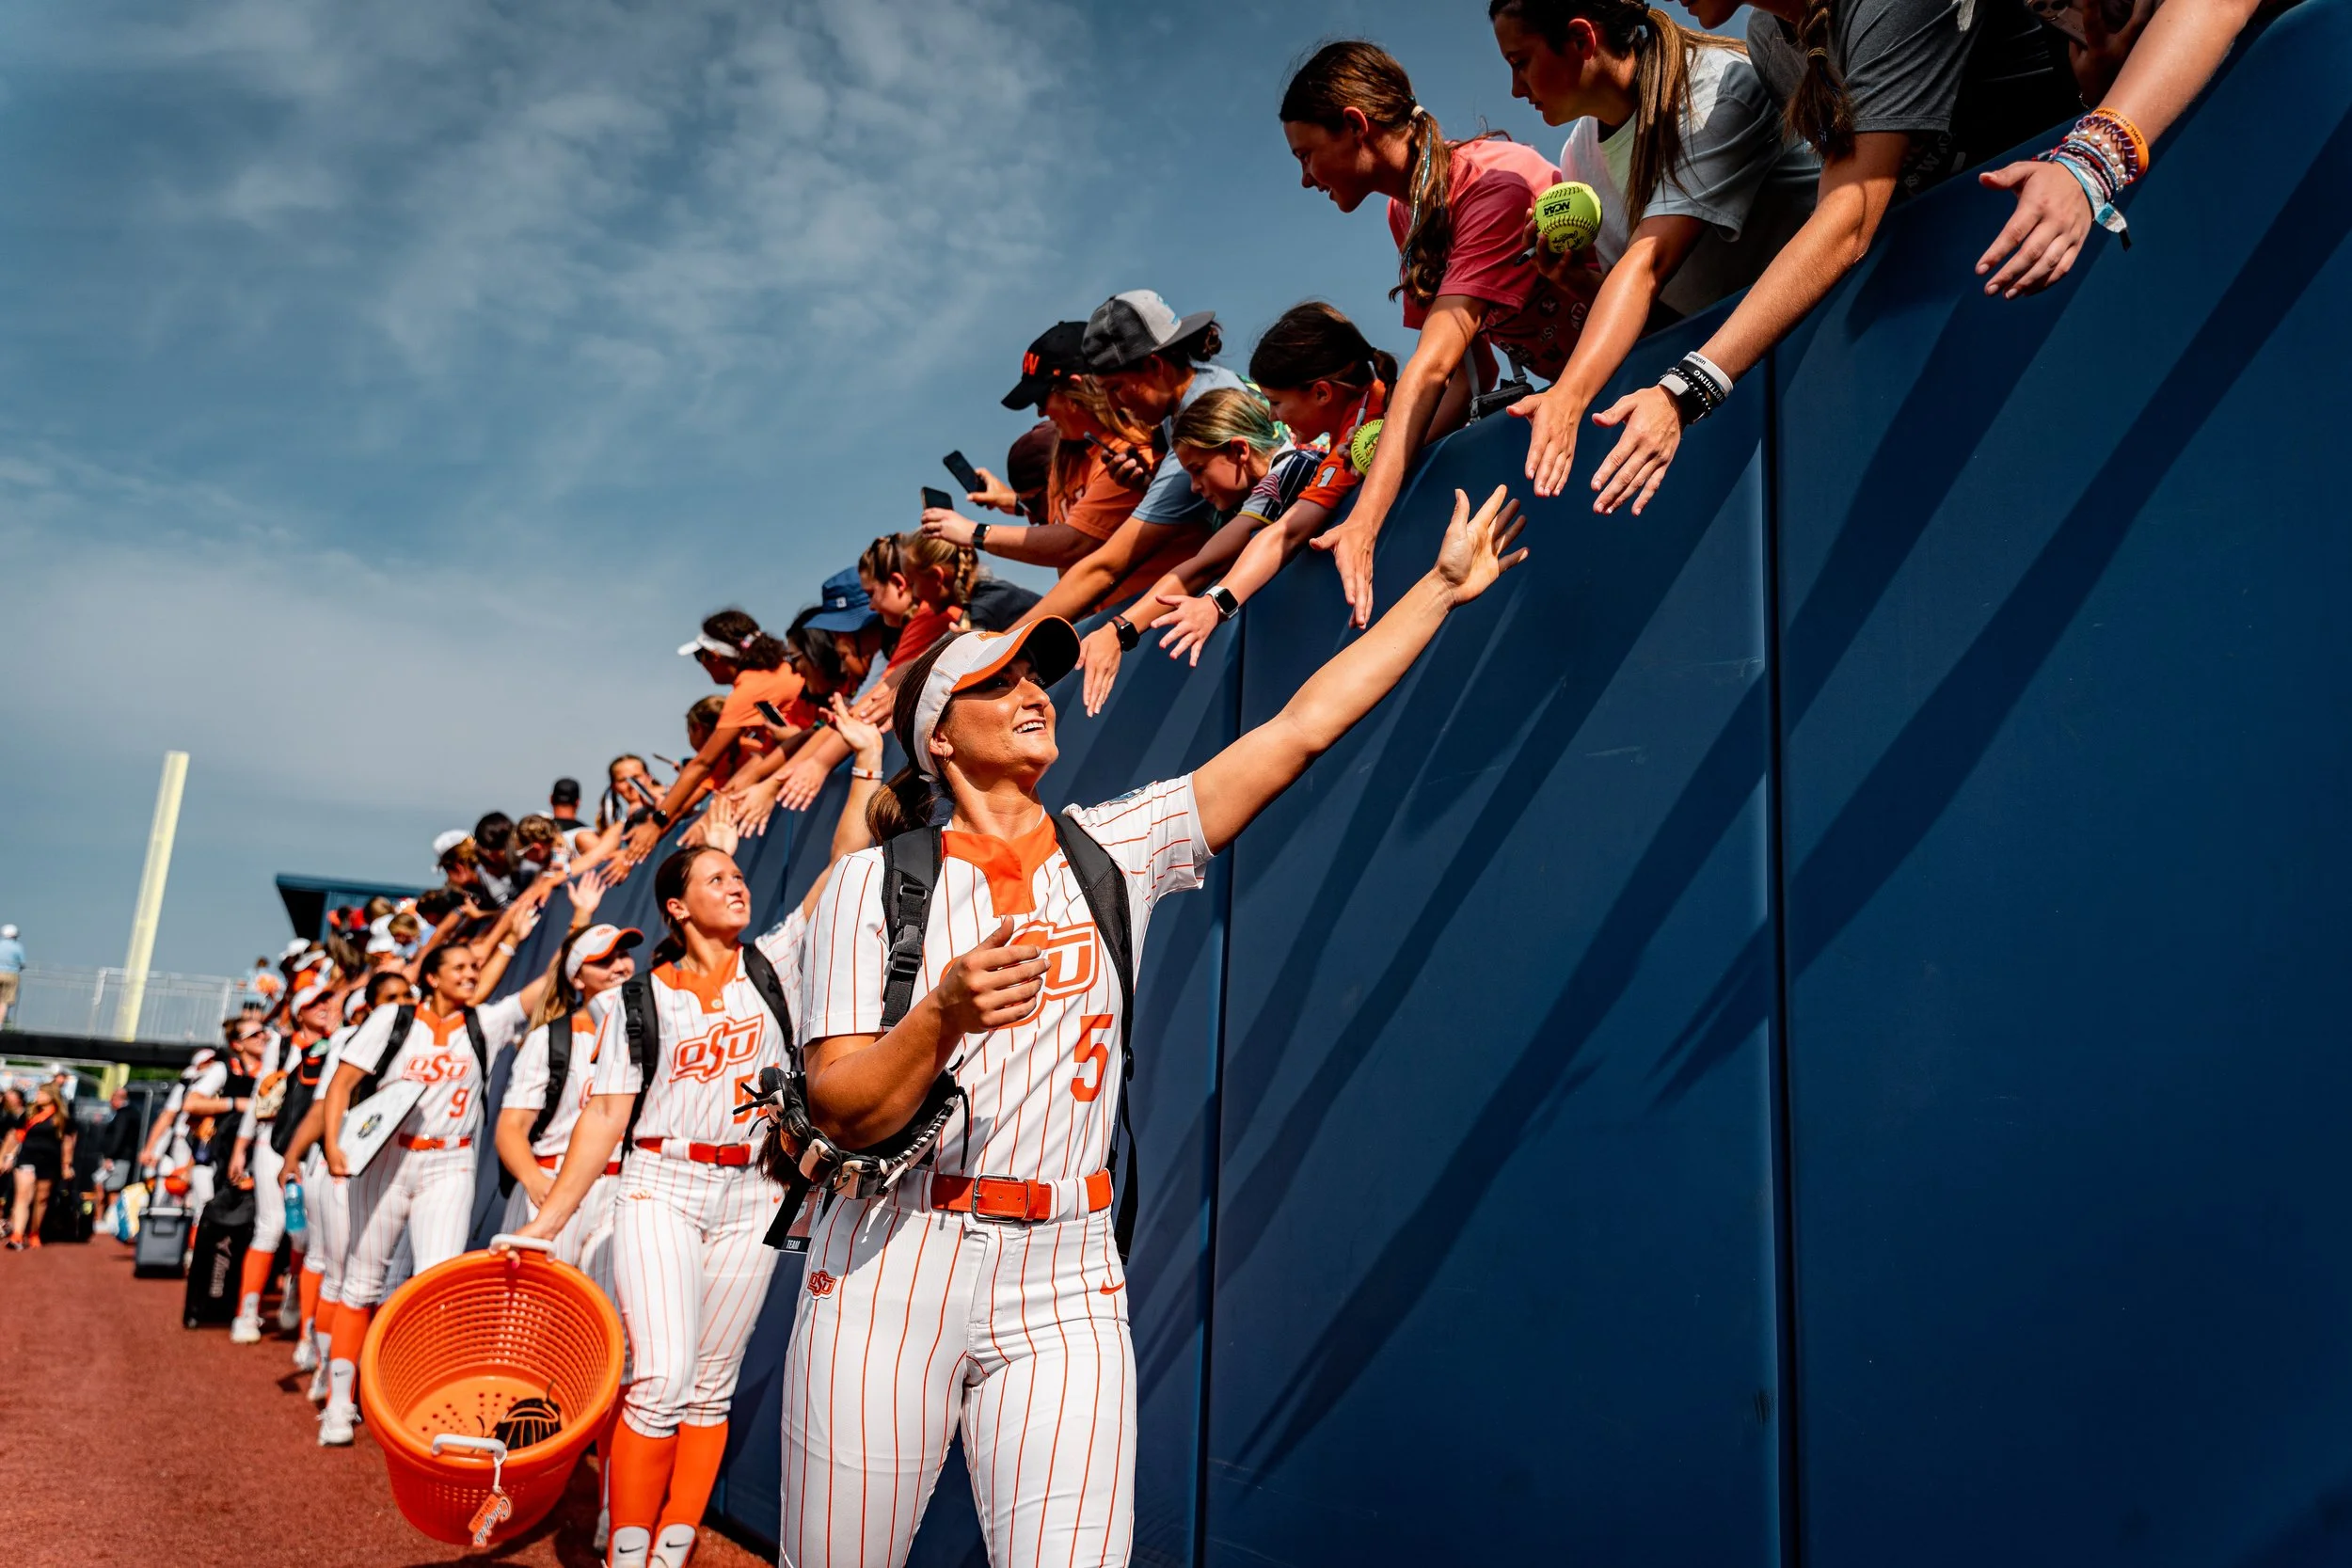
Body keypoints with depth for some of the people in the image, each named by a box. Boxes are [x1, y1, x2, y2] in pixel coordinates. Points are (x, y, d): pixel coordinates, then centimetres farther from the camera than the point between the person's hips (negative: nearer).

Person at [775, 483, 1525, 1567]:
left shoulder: (1116, 849, 6)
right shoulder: (873, 883, -1)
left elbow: (1298, 731, 4)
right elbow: (839, 1114, -8)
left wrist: (1445, 584, 6)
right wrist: (943, 1016, -26)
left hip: (1065, 1284, 2)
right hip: (891, 1272, -1)